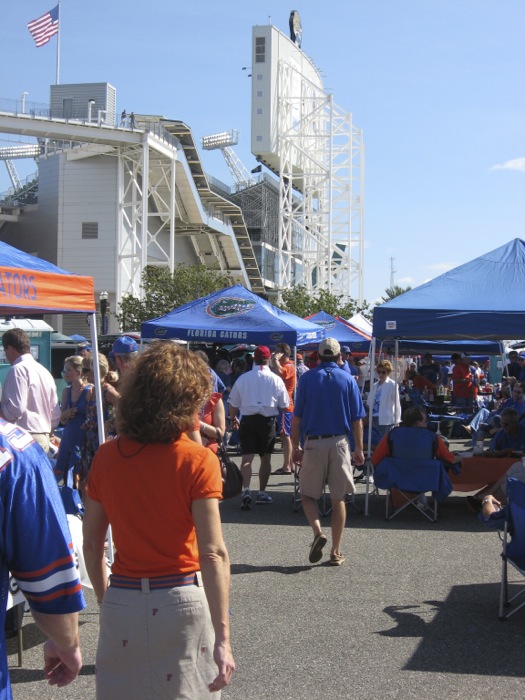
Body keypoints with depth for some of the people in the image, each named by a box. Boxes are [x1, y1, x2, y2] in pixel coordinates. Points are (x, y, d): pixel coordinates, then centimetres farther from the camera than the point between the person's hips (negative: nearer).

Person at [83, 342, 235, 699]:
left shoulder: (106, 456, -1)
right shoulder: (197, 460, -13)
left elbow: (91, 545, 5)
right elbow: (213, 554, -18)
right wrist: (222, 639, -18)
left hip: (120, 602, 3)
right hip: (181, 601, -3)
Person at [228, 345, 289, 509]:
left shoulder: (243, 378, 0)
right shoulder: (276, 379, -2)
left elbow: (233, 403, 6)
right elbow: (284, 405, 3)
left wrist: (233, 419, 23)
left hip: (247, 420, 0)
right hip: (268, 421, 0)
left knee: (247, 457, -3)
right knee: (266, 458, 13)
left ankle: (246, 490, -21)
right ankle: (262, 493, 18)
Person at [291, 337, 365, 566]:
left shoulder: (307, 378, 0)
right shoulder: (348, 380, 3)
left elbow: (297, 417, 0)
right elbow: (357, 419, 2)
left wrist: (295, 446, 8)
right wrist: (359, 449, 9)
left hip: (313, 443, -1)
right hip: (340, 443, 1)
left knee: (308, 494, 12)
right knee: (338, 498, 8)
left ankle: (317, 532, -13)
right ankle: (336, 552, 10)